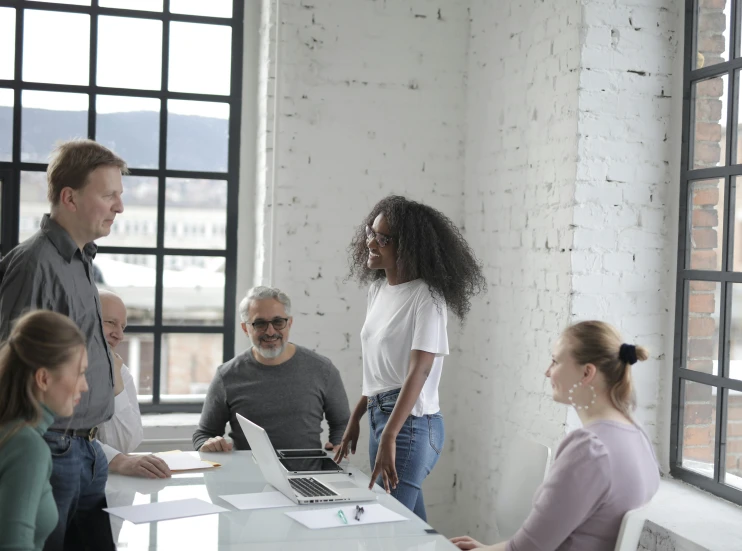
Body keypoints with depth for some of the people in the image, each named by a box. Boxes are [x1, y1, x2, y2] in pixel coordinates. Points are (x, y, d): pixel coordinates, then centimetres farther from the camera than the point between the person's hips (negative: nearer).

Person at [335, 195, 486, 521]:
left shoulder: (426, 296, -14)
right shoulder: (378, 288, 9)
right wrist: (356, 417, 16)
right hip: (380, 415, 8)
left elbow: (419, 371, -22)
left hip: (410, 421, -8)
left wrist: (389, 438, -29)